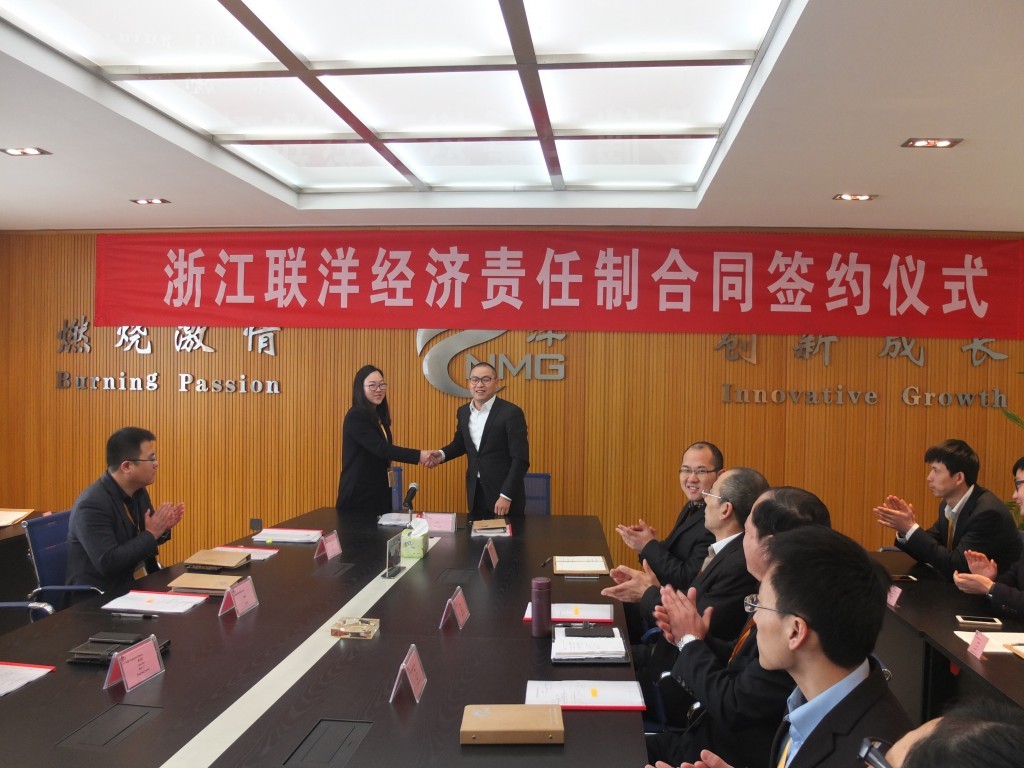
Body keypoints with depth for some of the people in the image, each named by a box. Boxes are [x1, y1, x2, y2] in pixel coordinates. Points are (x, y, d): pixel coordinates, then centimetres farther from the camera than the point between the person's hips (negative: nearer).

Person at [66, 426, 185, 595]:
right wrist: (151, 534, -20)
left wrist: (162, 528, -4)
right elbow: (107, 563, -25)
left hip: (141, 584, 8)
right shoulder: (92, 505, -19)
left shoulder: (139, 491, 4)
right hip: (103, 596, -8)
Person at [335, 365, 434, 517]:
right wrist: (418, 455, -30)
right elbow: (380, 448, -26)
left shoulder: (379, 416, 12)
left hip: (380, 492, 8)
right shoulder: (356, 416, -16)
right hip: (358, 495, -8)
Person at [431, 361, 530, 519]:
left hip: (504, 492, -5)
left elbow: (520, 459, -15)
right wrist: (442, 454, 0)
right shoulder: (463, 412, 5)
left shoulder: (511, 412, -14)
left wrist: (506, 496, -19)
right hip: (475, 492, 5)